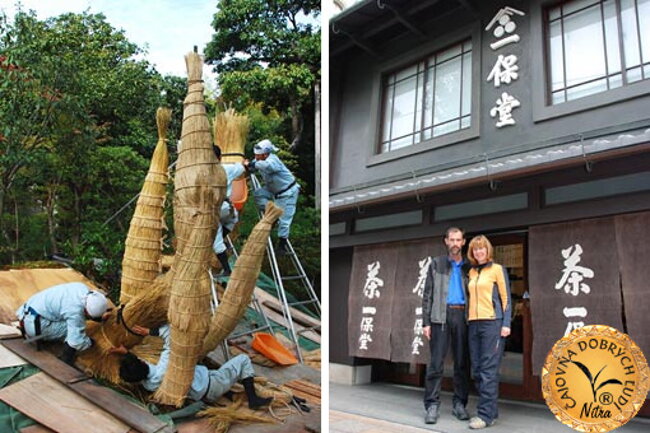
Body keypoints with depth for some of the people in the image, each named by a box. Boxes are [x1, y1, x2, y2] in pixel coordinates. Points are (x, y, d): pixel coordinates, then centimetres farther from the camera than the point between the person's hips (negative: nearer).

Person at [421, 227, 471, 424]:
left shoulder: (468, 267, 14)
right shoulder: (436, 264, 10)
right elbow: (428, 294, 6)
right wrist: (426, 321, -3)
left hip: (462, 316, 2)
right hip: (441, 315, -2)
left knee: (462, 362, 4)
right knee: (436, 362, -4)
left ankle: (459, 404, 14)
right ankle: (432, 406, 2)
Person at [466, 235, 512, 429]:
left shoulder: (498, 269, 1)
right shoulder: (471, 272, 16)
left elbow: (506, 298, -1)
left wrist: (506, 324, -10)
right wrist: (469, 320, 12)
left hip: (492, 323, -6)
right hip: (474, 324, 6)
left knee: (489, 369, -7)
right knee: (477, 370, 6)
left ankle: (486, 414, -4)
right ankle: (491, 410, 17)